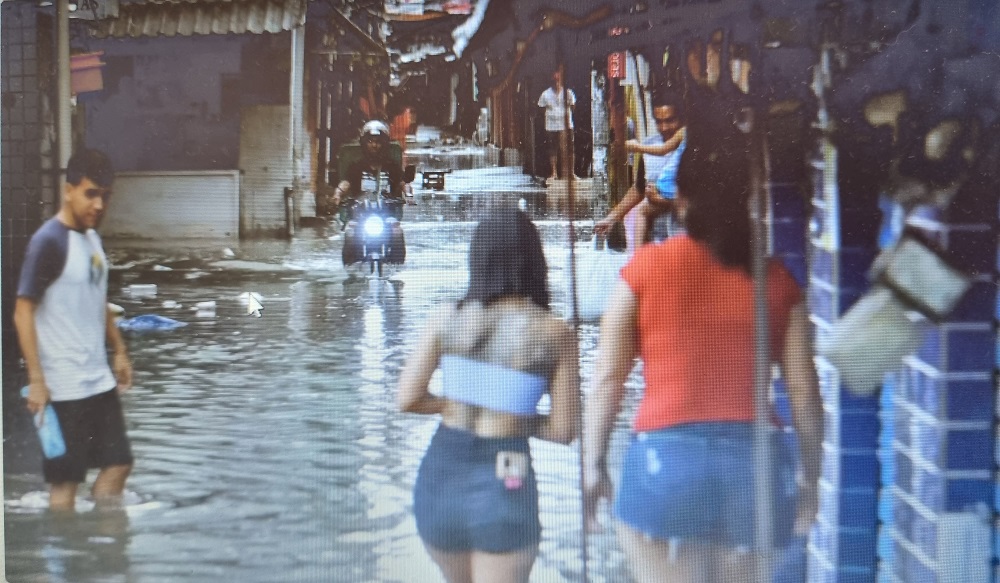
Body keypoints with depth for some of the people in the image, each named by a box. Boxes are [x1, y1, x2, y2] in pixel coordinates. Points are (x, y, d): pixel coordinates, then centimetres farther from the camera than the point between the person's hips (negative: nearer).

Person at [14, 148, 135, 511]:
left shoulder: (92, 237, 10)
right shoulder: (49, 241, -15)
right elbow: (23, 312, -18)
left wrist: (119, 351, 17)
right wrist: (36, 380, -21)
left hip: (100, 381, 8)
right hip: (64, 388, -8)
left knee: (118, 464, 11)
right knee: (65, 480, -1)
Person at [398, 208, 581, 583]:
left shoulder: (446, 319, -1)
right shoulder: (555, 335, -6)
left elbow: (408, 399, -2)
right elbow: (564, 431, -6)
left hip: (439, 472, 4)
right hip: (503, 482, -3)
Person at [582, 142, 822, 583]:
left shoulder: (646, 268, 3)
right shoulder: (776, 281, 7)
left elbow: (608, 377, 1)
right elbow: (804, 391, 6)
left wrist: (592, 463, 6)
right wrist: (810, 477, 15)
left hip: (665, 455, -2)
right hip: (756, 461, 2)